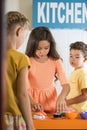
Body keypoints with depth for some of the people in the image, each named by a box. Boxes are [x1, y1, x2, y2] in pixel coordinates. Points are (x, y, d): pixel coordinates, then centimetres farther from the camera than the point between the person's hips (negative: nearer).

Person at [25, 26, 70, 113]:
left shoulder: (55, 61, -6)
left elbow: (66, 85, -11)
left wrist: (61, 97, -32)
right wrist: (33, 103, -34)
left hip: (51, 100, 1)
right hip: (33, 98, -1)